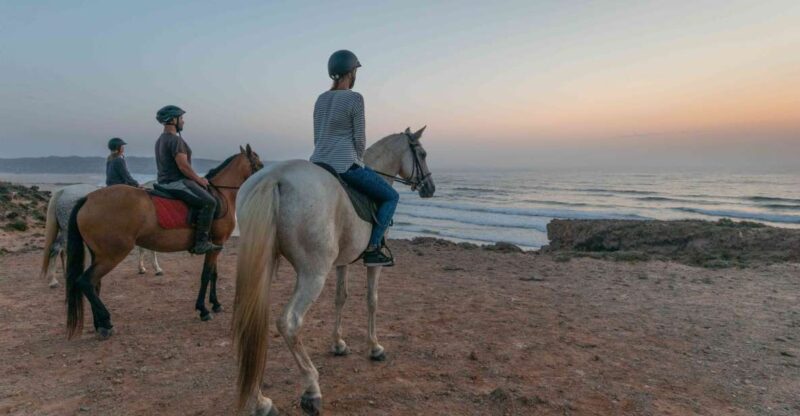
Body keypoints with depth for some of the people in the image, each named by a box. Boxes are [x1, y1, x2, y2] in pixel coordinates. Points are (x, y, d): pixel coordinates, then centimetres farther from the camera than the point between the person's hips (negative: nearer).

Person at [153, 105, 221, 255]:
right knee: (209, 202, -18)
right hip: (176, 183, -11)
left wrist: (196, 178, 17)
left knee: (205, 200, 24)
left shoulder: (161, 140, 19)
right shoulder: (175, 140, -15)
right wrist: (199, 179, -7)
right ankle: (201, 242, -21)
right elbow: (183, 166, -21)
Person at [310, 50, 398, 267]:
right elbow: (359, 139, -9)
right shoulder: (355, 98, -9)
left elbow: (317, 137, 16)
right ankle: (372, 249, 1)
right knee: (391, 197, 7)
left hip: (318, 164, 8)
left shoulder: (321, 99, 13)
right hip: (345, 165, -7)